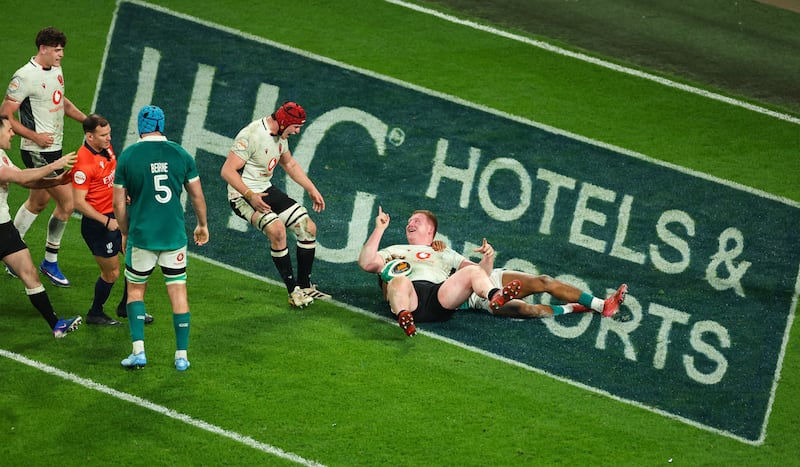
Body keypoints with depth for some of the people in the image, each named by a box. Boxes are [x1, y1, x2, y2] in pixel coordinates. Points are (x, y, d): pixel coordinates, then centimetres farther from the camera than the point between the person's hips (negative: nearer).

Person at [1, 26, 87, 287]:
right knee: (67, 202, -9)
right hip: (37, 152, -9)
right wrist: (34, 136, -22)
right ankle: (50, 262, 6)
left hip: (54, 149, 9)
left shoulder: (56, 70, 8)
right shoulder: (25, 77, -19)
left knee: (38, 202, 19)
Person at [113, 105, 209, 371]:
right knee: (178, 292, 9)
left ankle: (138, 351, 5)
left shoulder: (127, 156, -5)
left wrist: (125, 234, 13)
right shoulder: (180, 154, -1)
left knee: (135, 290, 15)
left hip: (141, 236, -1)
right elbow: (197, 196, 7)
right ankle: (181, 356, 10)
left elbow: (119, 203, -2)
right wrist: (202, 225, 24)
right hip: (175, 236, 1)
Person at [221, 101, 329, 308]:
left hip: (266, 190, 9)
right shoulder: (251, 135, -24)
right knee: (277, 228, -31)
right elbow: (227, 171, -26)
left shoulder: (280, 135, 4)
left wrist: (312, 189, 19)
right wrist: (250, 196, -35)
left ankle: (305, 287, 15)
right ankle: (293, 291, -19)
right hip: (244, 195, -9)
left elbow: (289, 163, 22)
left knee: (309, 227, 3)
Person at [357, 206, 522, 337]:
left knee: (473, 272, -23)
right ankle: (403, 316, -66)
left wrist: (488, 257, 7)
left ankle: (495, 296, -53)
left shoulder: (446, 254, 41)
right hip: (410, 296, -1)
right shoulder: (394, 251, 38)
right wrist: (379, 229, 17)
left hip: (440, 295, 2)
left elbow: (479, 271, 29)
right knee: (400, 281, -38)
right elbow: (366, 263, 20)